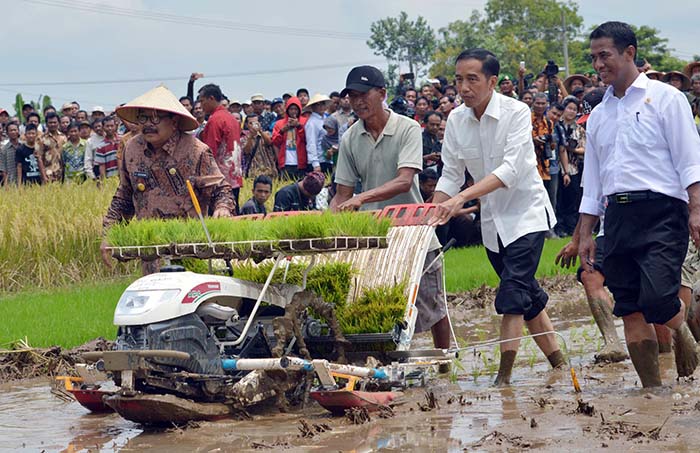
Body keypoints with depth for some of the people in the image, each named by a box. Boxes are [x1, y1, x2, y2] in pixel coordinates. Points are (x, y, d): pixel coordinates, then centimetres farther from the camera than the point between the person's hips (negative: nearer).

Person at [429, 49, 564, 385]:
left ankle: (504, 377, -19)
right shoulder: (456, 120, -2)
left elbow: (511, 169, -28)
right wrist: (432, 215, -14)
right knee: (529, 297, 12)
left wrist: (463, 197, -38)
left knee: (513, 295, -17)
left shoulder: (516, 112, -18)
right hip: (492, 219, 6)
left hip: (526, 212, -6)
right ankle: (558, 363, 22)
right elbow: (451, 175, 1)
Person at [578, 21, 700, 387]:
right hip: (617, 216, 6)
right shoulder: (598, 116, 19)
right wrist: (585, 235, 15)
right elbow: (592, 183, 22)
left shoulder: (664, 98, 3)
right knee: (631, 313, 0)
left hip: (661, 211, -6)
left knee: (656, 299, -21)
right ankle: (653, 391, 6)